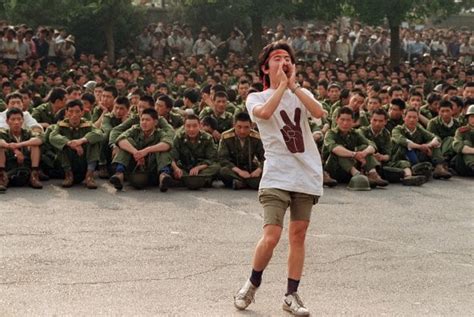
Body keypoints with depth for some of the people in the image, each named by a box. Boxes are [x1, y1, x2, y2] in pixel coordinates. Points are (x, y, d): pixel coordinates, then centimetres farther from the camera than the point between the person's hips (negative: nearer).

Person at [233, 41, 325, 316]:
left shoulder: (301, 94, 13)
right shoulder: (256, 98, 4)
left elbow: (319, 112, -8)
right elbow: (264, 112, -21)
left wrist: (293, 85, -10)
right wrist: (281, 84, -11)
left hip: (307, 176, 4)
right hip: (277, 177, -3)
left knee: (298, 234, 6)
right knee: (271, 236, -13)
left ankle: (292, 295, 17)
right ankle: (253, 282, 13)